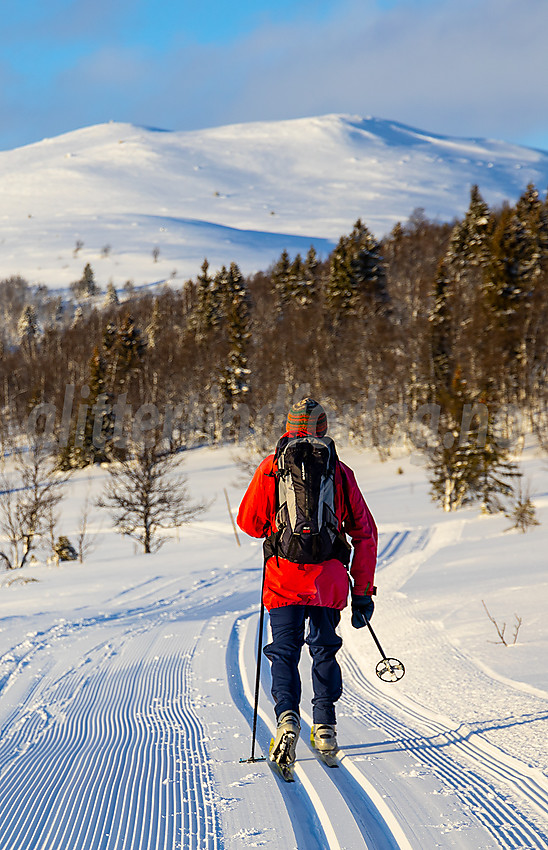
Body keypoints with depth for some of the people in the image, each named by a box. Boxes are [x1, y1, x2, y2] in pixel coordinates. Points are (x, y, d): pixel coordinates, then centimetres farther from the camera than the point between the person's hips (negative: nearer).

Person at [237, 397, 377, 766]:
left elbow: (249, 522, 4)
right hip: (329, 577, 2)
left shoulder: (271, 467, 1)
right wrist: (363, 592, 11)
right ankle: (325, 728, 19)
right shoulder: (341, 472, 6)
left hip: (284, 576, -2)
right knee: (325, 649, 18)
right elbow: (365, 533, 7)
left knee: (285, 651, 3)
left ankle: (287, 715, -21)